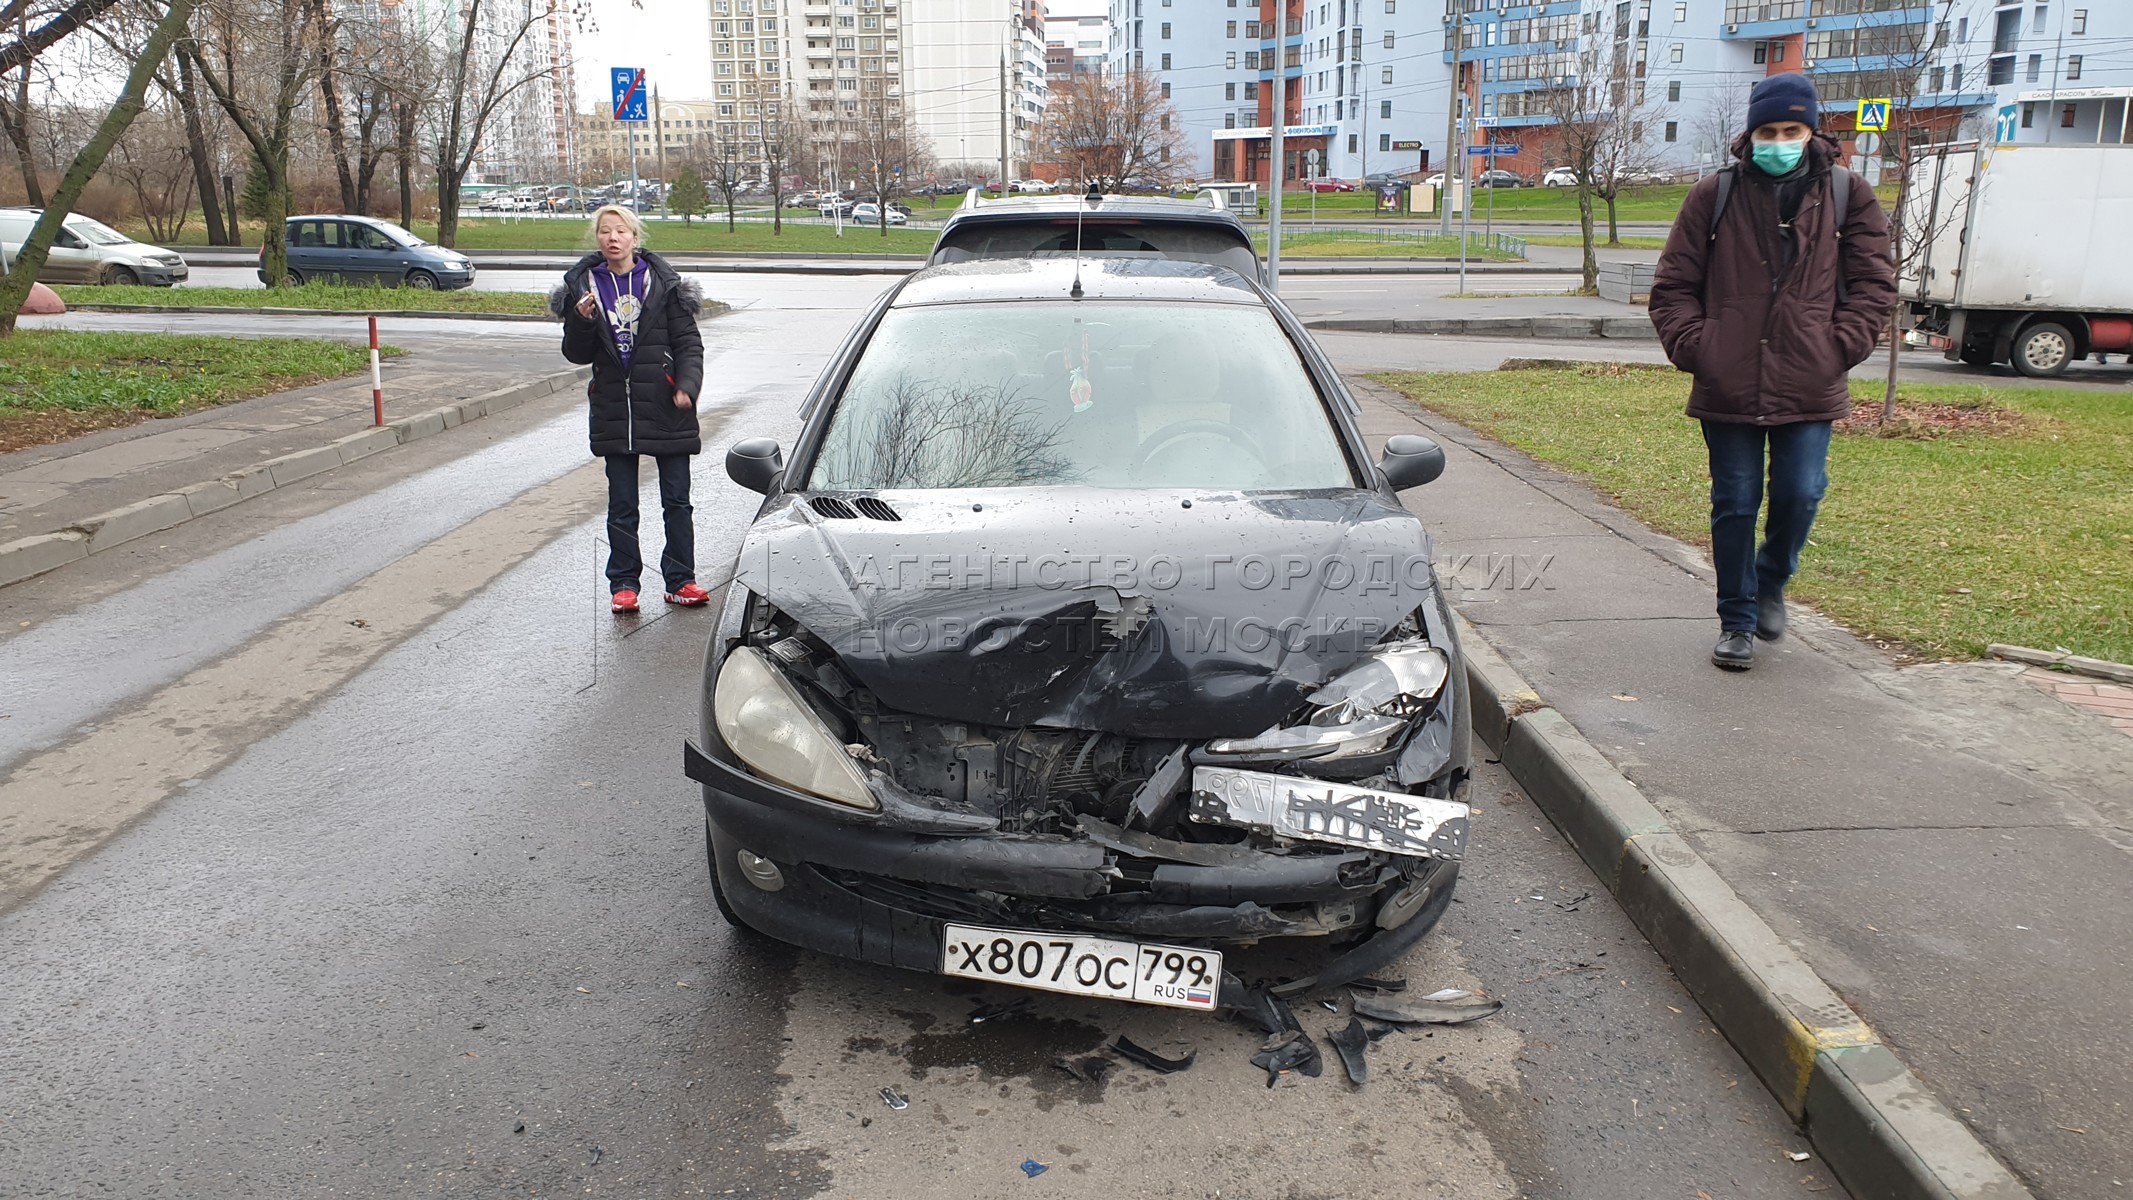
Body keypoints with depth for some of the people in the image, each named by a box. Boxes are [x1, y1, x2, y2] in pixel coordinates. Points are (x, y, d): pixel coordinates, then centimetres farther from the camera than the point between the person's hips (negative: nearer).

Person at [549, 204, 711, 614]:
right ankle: (624, 584, 18)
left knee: (677, 500, 5)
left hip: (665, 409, -1)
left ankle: (680, 580, 16)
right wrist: (582, 321, -13)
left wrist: (686, 385, -13)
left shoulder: (663, 284, 0)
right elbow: (577, 354, 6)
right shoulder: (583, 287, 5)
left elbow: (688, 342, 1)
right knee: (621, 506, 8)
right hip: (614, 412, 2)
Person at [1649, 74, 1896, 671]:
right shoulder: (1715, 196, 4)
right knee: (1735, 504, 6)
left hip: (1809, 389, 0)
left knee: (1799, 497, -1)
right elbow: (1673, 285, 5)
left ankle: (1771, 583, 30)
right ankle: (1737, 621, 20)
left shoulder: (1847, 196, 6)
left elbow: (1873, 284, 7)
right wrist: (1694, 347, -6)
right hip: (1727, 386, 0)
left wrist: (1839, 348, -5)